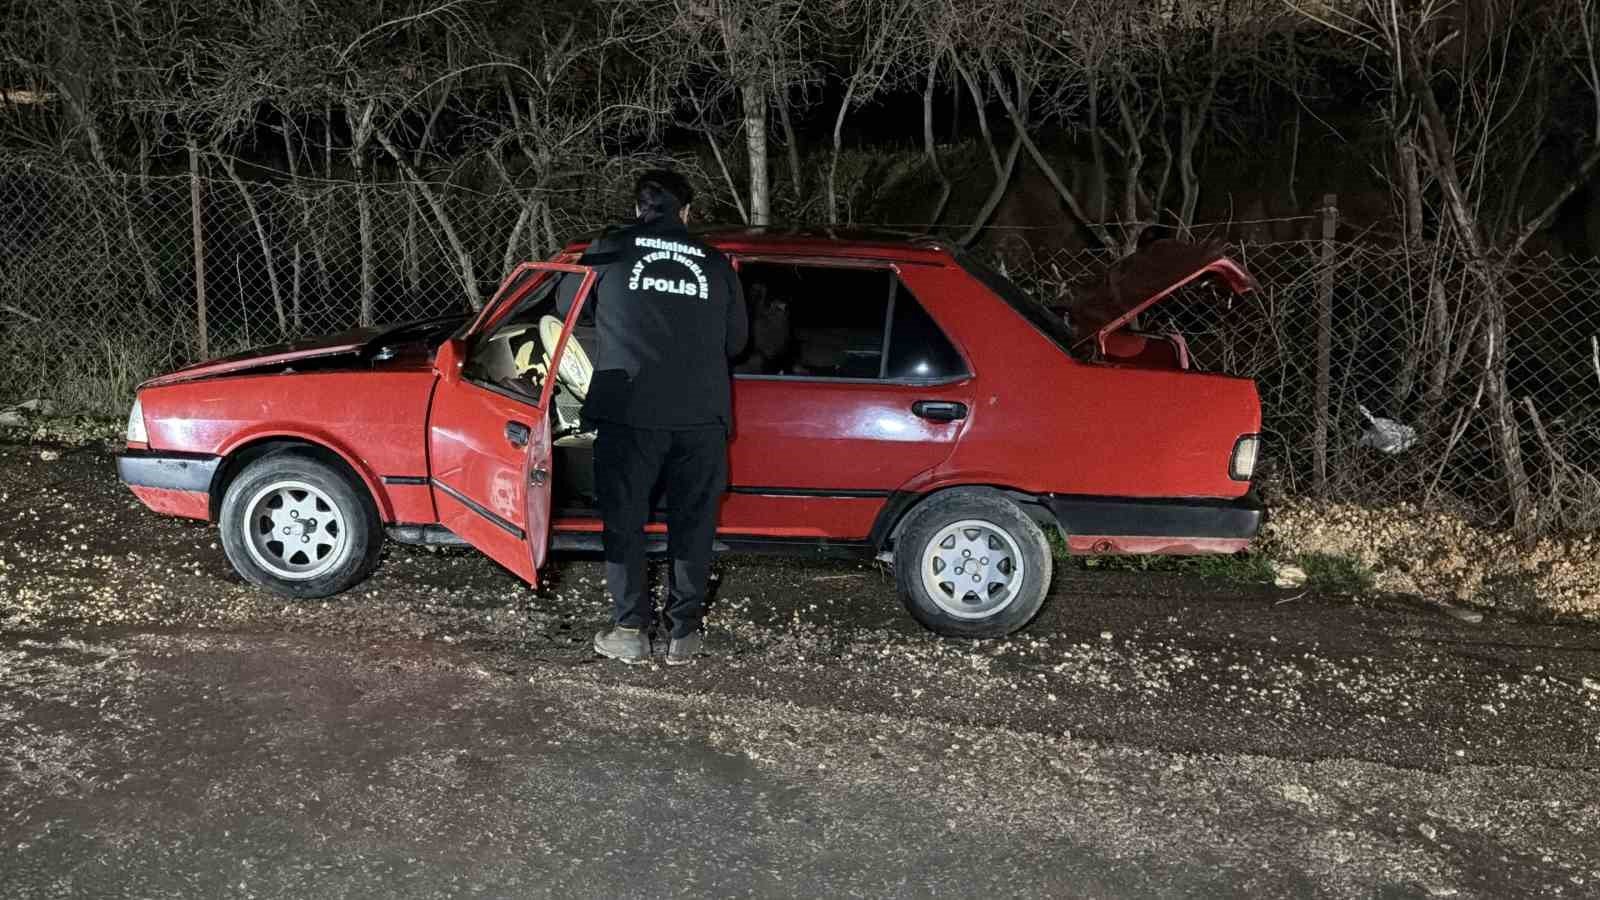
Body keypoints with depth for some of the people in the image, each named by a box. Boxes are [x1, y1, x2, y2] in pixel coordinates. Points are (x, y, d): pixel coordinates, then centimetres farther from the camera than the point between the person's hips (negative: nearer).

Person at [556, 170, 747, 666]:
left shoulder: (610, 248, 6)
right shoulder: (716, 263, 11)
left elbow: (566, 306, 19)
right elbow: (736, 340, 17)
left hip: (629, 411, -2)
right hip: (701, 415, 2)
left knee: (624, 522, 10)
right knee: (692, 523, 12)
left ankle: (631, 631, 12)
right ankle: (685, 632, 17)